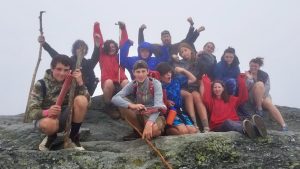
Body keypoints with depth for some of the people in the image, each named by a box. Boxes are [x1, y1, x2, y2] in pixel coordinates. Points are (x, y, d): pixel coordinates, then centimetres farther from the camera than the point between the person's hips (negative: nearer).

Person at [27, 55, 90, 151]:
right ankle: (51, 137, 0)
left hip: (67, 117, 2)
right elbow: (32, 111, -17)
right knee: (46, 124, -40)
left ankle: (73, 137, -9)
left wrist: (80, 83, -27)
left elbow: (86, 101, -15)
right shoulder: (41, 85, -12)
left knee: (81, 100, -26)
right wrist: (46, 112, -38)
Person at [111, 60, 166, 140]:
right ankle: (139, 131, -4)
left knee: (153, 129, -39)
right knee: (123, 105, -21)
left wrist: (149, 123, -47)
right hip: (140, 114, 4)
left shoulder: (155, 83, -17)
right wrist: (131, 105, -41)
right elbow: (115, 98, -21)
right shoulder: (132, 85, -8)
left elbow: (157, 106, -30)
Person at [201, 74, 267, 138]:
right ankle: (246, 130, -70)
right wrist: (205, 80, -6)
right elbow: (206, 98, -9)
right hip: (218, 127, -3)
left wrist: (241, 79, 9)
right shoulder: (211, 100, 15)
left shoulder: (231, 99, 24)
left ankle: (255, 129, -69)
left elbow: (244, 97, 13)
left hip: (234, 123, 3)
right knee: (228, 122, -38)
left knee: (242, 123, -34)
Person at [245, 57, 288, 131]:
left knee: (268, 103, -30)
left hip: (263, 95, 2)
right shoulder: (246, 74, 0)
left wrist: (262, 97, -22)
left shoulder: (264, 74, 3)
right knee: (259, 84, -28)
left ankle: (284, 125, -40)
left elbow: (267, 87, -8)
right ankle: (258, 108, -25)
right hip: (251, 97, -2)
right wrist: (249, 79, -24)